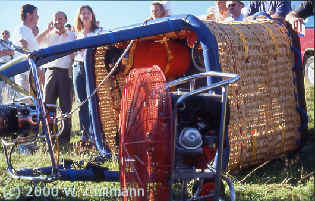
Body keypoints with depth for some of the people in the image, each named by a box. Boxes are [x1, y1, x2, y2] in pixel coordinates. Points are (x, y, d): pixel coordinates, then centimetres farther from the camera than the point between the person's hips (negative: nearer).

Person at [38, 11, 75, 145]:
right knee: (48, 104, -1)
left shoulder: (71, 36, 13)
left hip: (66, 72, -1)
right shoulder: (48, 35, 14)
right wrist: (47, 30, -4)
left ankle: (64, 137, 5)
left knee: (66, 106, 0)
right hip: (51, 72, 1)